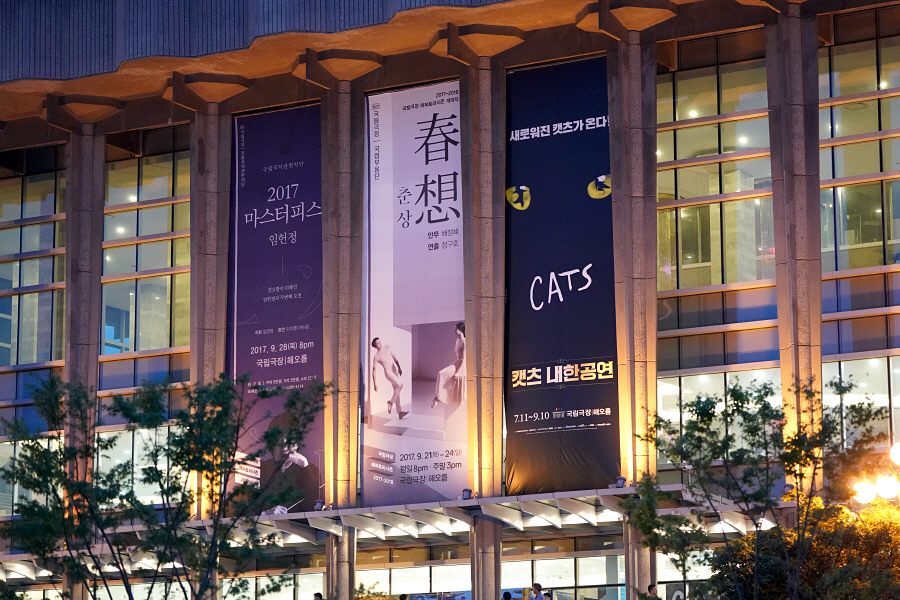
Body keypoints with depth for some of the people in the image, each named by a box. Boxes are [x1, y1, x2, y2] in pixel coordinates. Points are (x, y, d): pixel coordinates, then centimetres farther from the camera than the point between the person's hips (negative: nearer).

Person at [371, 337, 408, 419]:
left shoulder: (387, 347, 4)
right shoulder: (376, 357, -11)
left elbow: (394, 358, 13)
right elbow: (374, 370, -9)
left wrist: (399, 368, 7)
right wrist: (375, 383, -12)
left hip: (395, 371, 6)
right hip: (388, 373, -6)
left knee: (397, 391, 3)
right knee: (400, 385, -24)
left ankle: (399, 412, 4)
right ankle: (391, 402, -8)